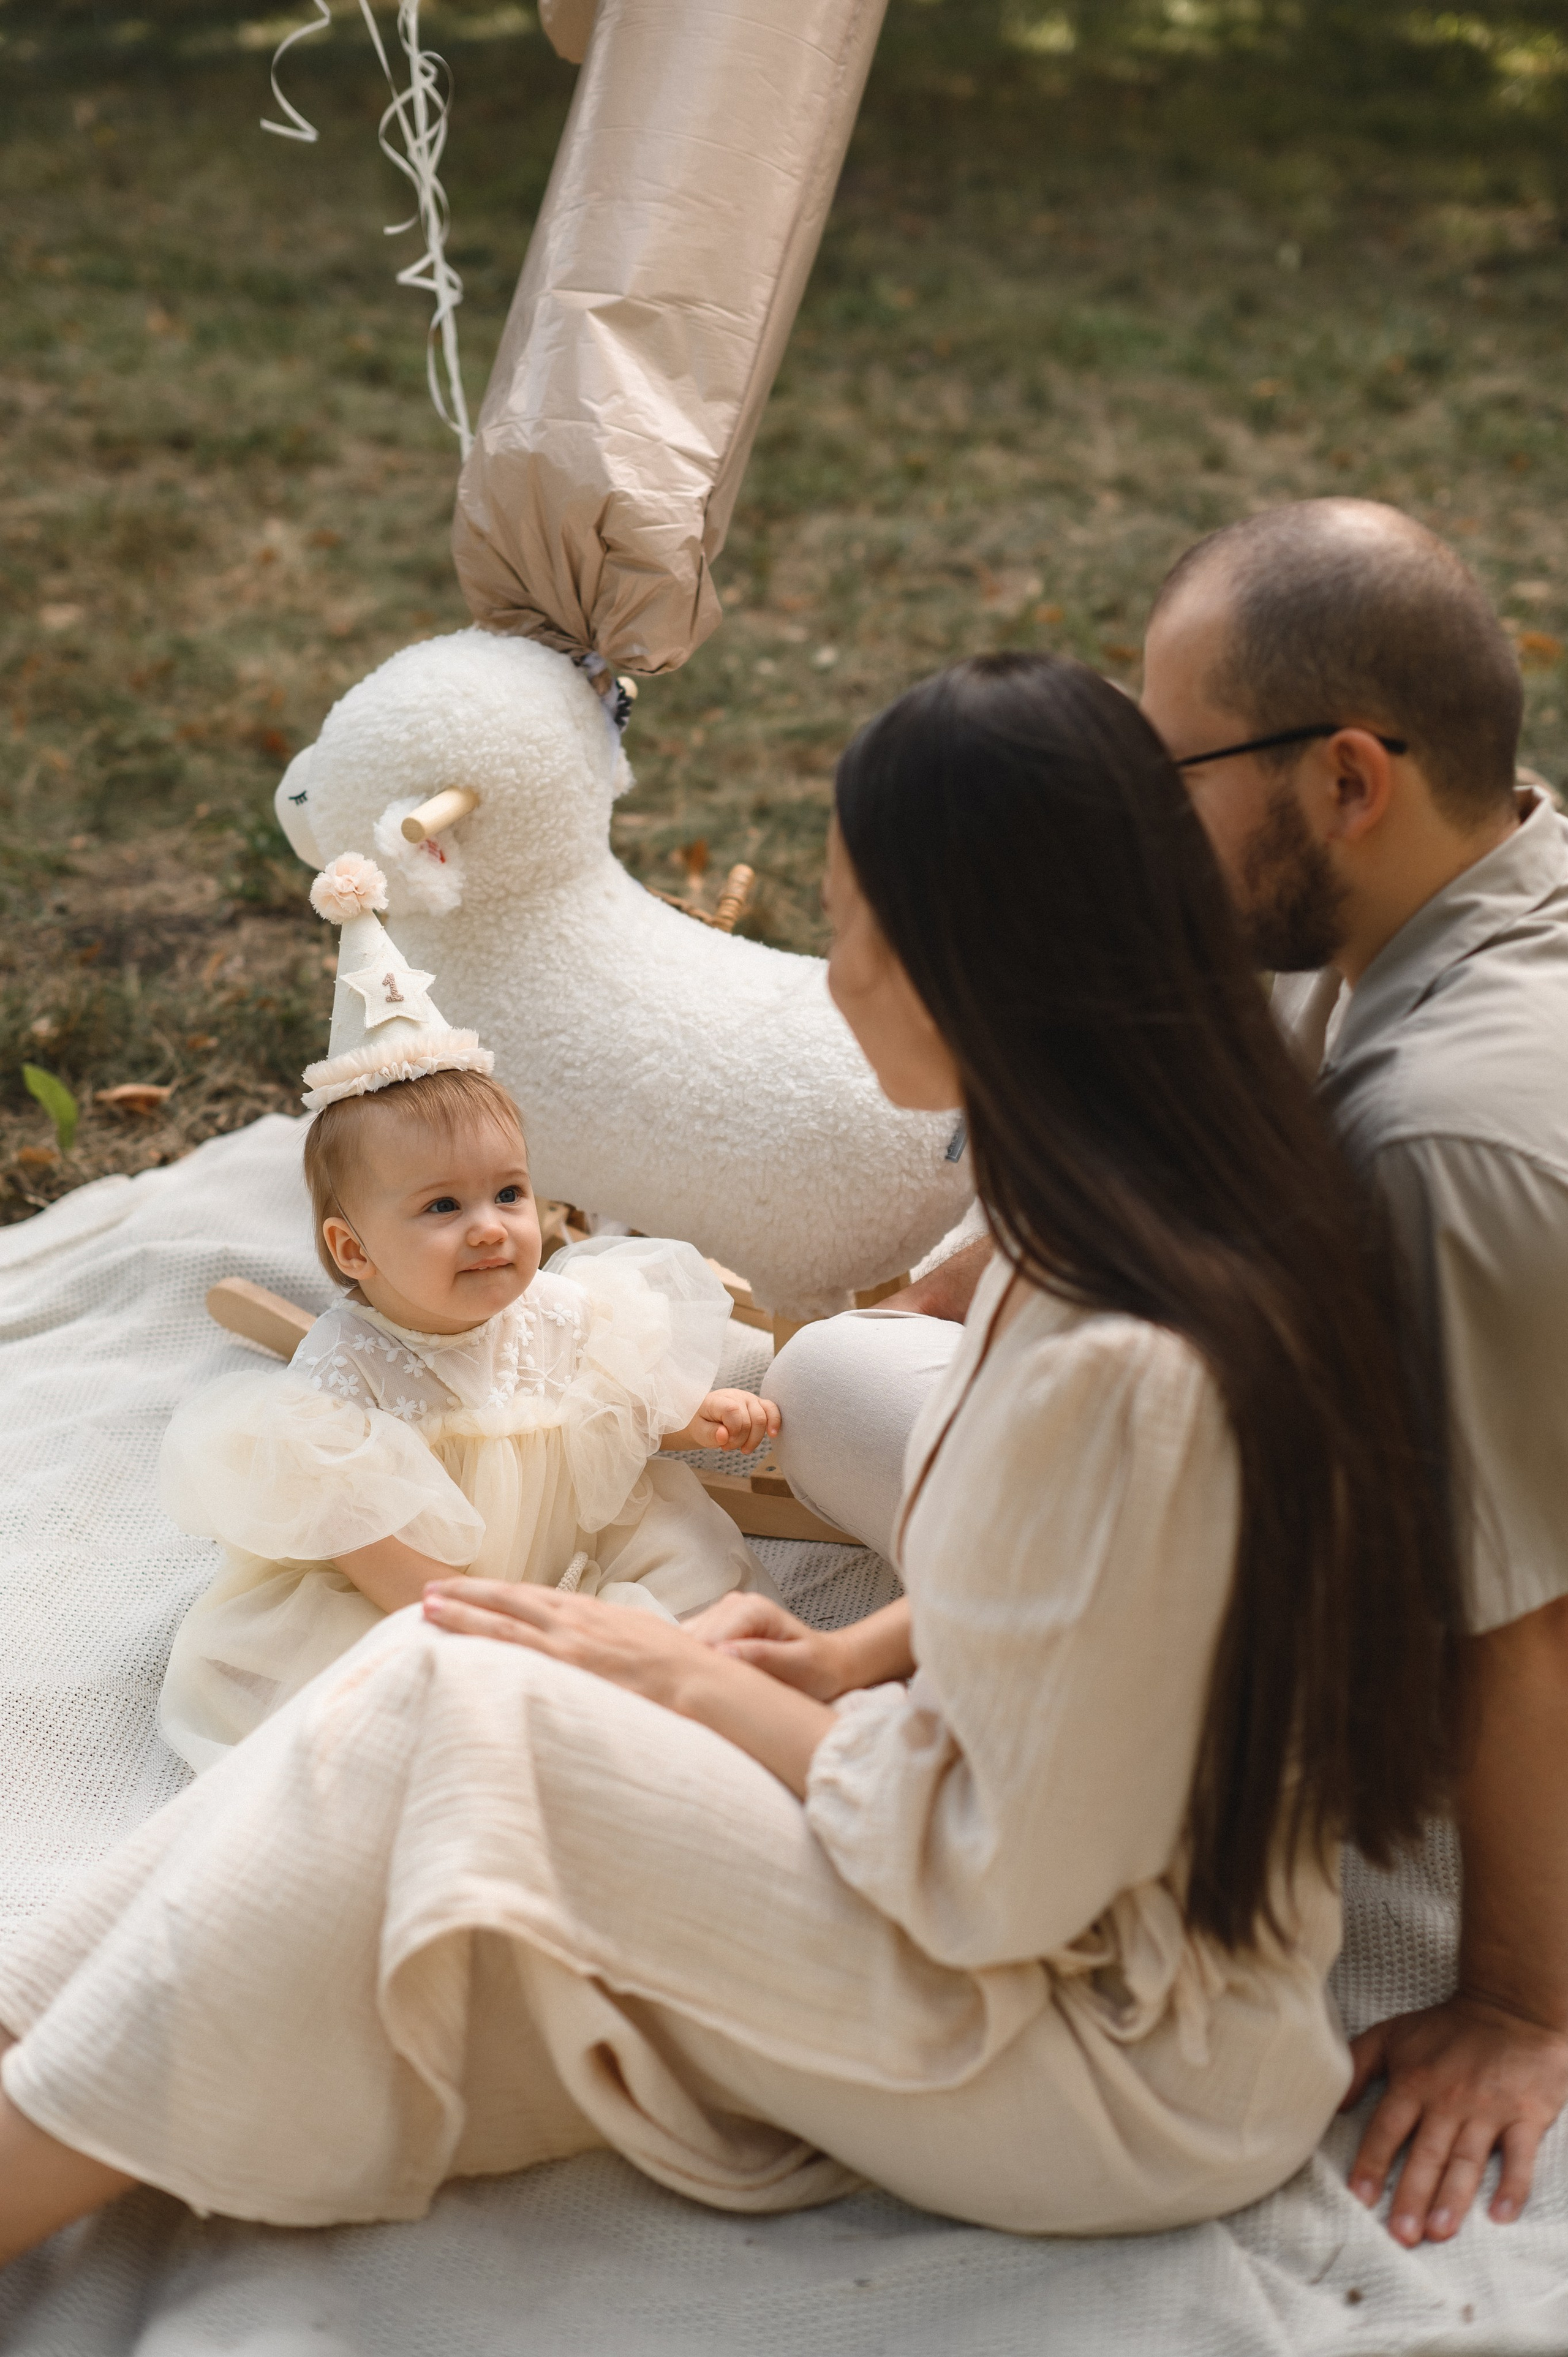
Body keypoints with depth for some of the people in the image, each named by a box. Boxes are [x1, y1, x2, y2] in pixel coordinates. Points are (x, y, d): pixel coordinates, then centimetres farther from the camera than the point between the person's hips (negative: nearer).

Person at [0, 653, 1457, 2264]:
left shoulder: (1123, 1377, -32)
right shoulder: (1163, 1209, -2)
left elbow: (1000, 1876, -24)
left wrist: (699, 1682, -12)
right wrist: (831, 1659, 0)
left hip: (1129, 2062, -8)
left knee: (437, 1719, -16)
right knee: (448, 1666, -5)